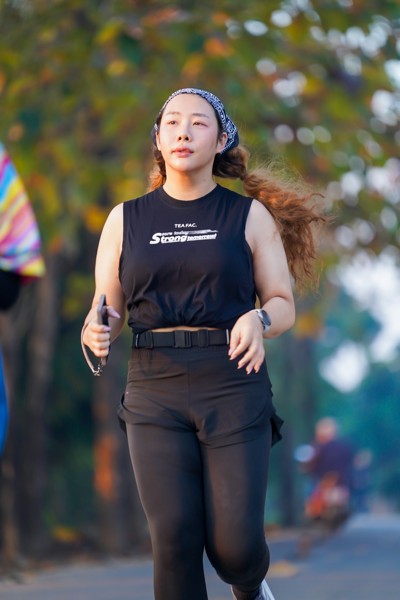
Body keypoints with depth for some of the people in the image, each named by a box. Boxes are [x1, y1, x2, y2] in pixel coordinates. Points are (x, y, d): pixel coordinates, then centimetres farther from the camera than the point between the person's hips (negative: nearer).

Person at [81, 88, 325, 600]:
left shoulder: (251, 216, 6)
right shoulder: (125, 220, 9)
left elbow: (284, 306, 6)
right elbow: (106, 312, 10)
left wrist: (259, 320, -17)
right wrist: (95, 333, -14)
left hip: (234, 388, -1)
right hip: (155, 392, 1)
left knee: (235, 544, -4)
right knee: (174, 538, -11)